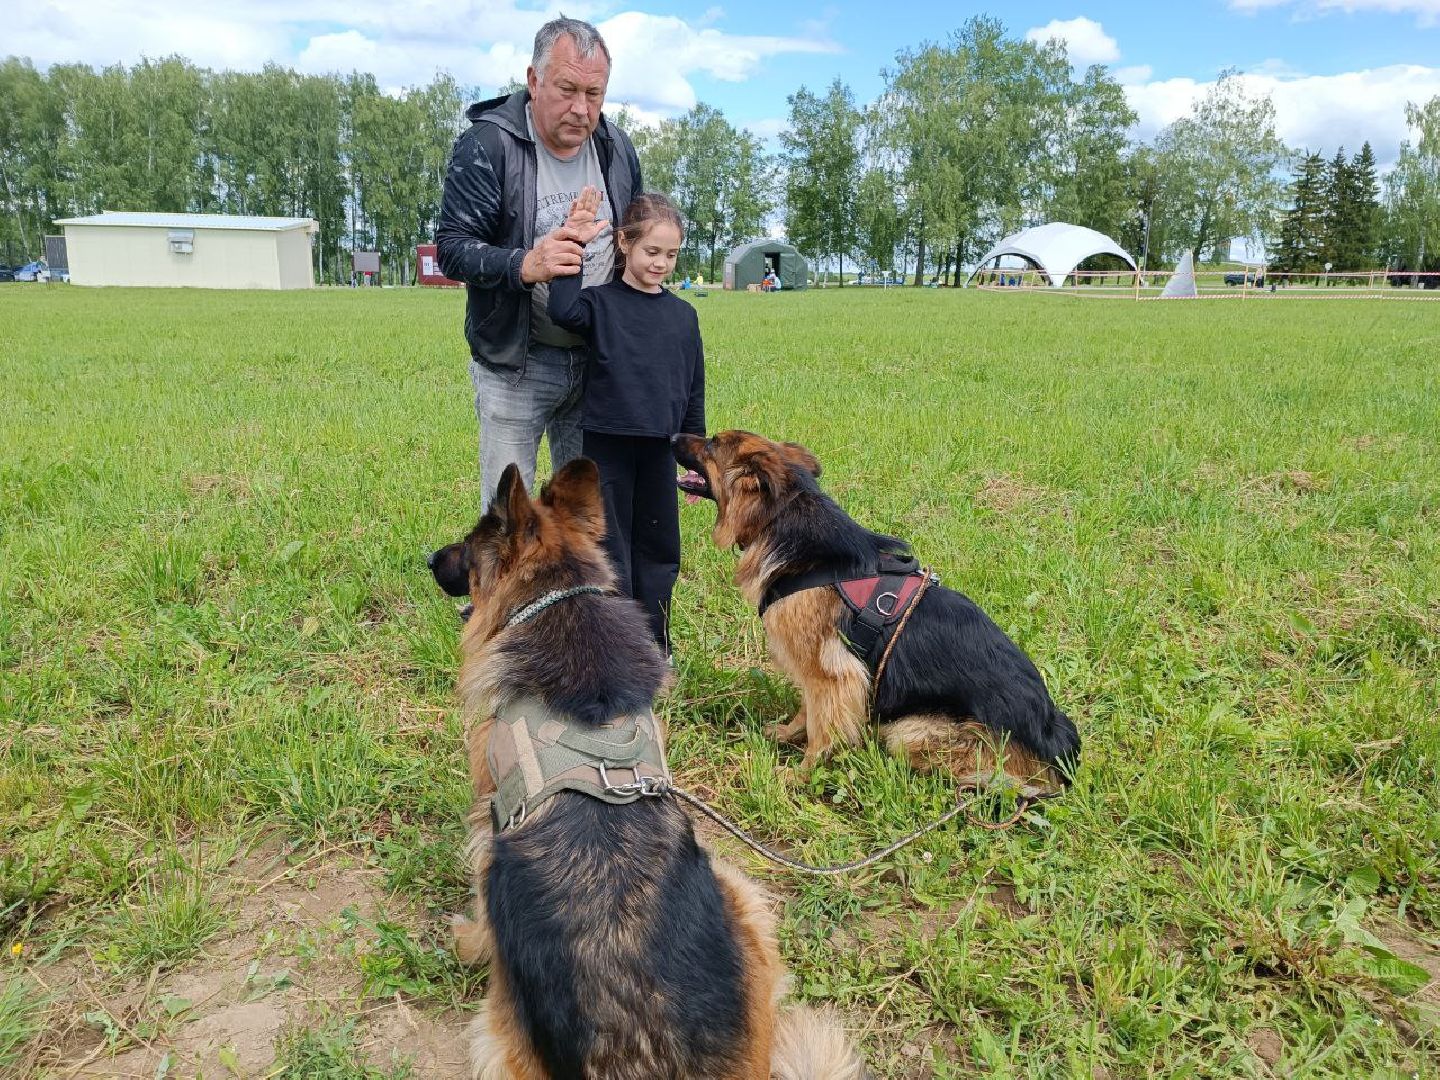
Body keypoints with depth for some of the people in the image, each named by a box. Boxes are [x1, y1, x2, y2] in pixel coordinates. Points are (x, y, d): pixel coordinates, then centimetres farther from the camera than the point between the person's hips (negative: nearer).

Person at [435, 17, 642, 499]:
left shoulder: (616, 147, 4)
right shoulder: (486, 145, -13)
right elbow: (451, 248, -16)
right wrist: (524, 265, -33)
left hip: (596, 360, 5)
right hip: (515, 363, -4)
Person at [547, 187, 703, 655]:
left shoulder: (683, 315, 8)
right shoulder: (601, 303, -4)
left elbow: (694, 391, 12)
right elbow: (562, 310, -27)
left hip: (660, 450, 4)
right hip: (607, 446, -4)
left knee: (659, 549, 11)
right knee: (610, 549, 5)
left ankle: (654, 645, 25)